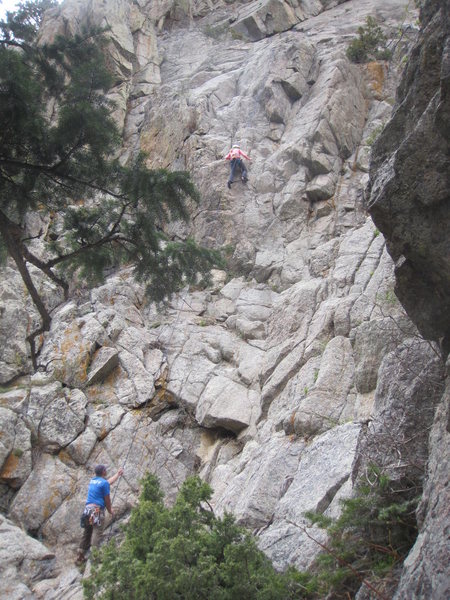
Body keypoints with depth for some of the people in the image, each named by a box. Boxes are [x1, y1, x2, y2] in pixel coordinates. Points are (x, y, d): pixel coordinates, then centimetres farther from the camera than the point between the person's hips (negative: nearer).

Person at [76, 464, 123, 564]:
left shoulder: (92, 481, 18)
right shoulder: (104, 483, -7)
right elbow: (107, 499, -3)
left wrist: (118, 474, 44)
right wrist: (110, 510, 13)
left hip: (88, 508, 8)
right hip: (97, 510, -8)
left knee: (87, 533, 14)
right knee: (97, 533, -9)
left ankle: (80, 557, 17)